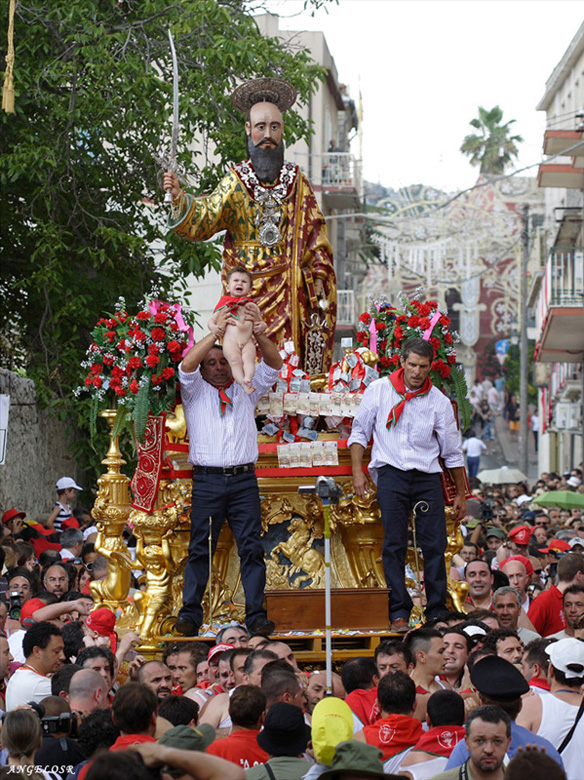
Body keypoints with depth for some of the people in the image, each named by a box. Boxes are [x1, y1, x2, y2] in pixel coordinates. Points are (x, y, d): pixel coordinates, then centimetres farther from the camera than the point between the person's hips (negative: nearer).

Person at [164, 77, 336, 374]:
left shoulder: (296, 180, 10)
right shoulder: (236, 181, 5)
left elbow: (315, 234, 10)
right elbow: (205, 217, -8)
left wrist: (318, 274, 1)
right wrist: (180, 199, -26)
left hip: (288, 288, 1)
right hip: (246, 285, -1)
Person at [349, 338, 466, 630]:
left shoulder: (439, 401, 5)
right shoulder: (379, 390, 4)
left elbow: (453, 452, 11)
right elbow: (359, 432, 10)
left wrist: (461, 494, 12)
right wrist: (357, 471, -1)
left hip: (427, 477, 1)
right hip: (392, 474, -1)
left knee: (435, 544, -4)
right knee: (394, 544, -6)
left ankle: (437, 613, 3)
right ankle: (398, 613, -4)